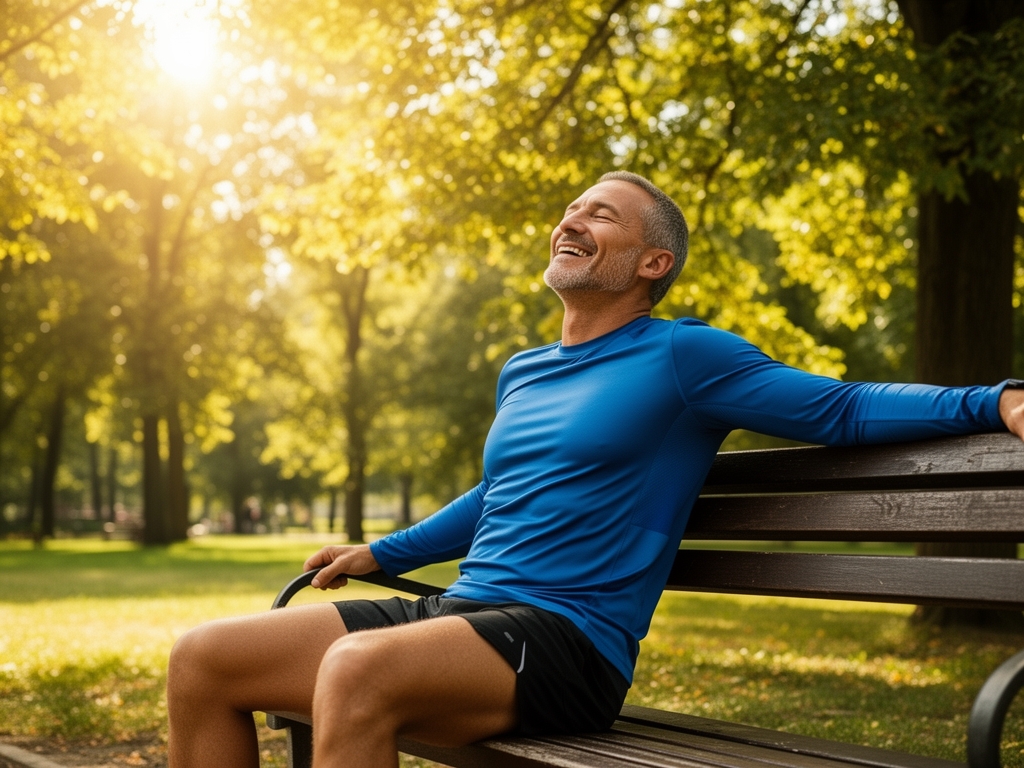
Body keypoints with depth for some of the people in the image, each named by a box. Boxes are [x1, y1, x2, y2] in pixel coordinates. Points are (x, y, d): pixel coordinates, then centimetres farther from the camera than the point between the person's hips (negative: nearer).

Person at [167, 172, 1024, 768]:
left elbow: (841, 409, -2)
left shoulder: (681, 357, 1)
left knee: (357, 668, -38)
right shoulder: (521, 374, 23)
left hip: (565, 642, -8)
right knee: (203, 659, -6)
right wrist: (380, 553, 38)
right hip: (459, 614, 8)